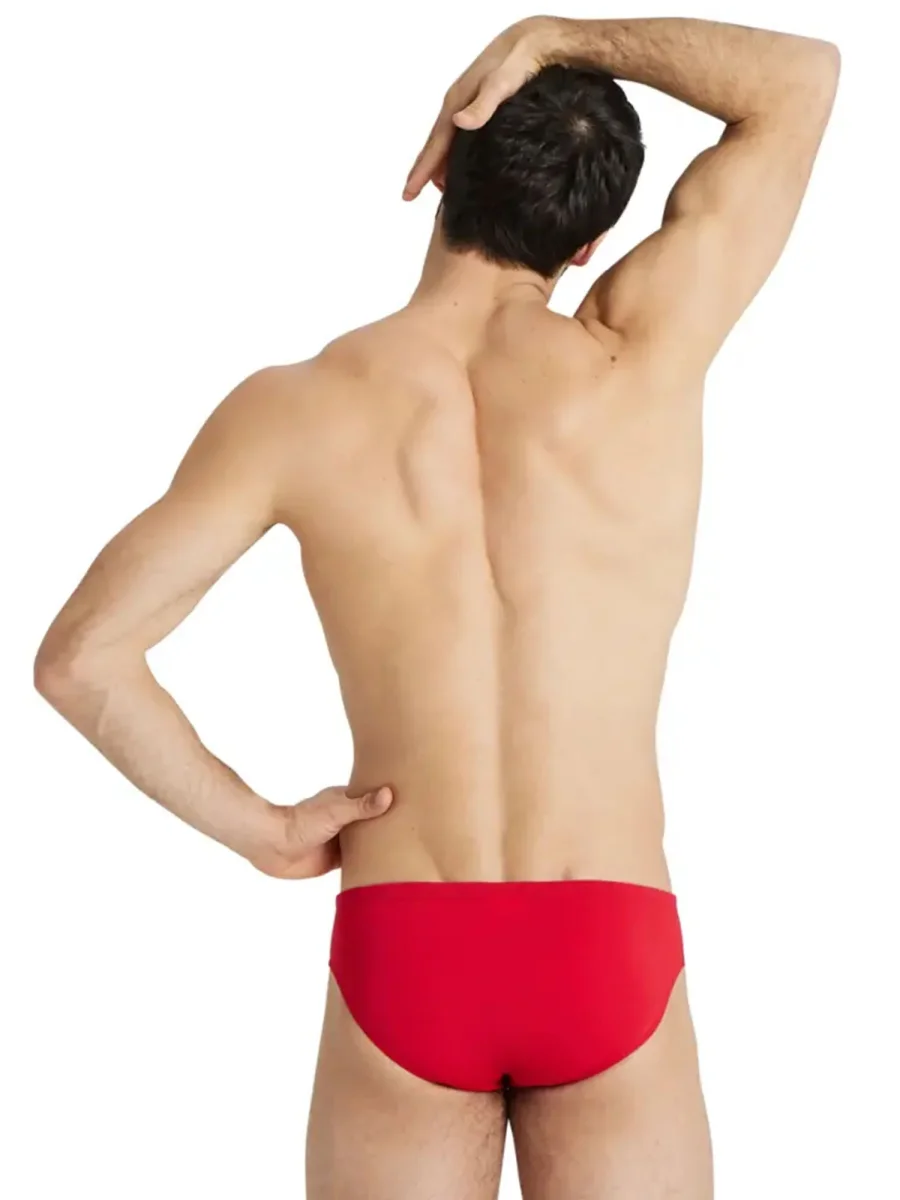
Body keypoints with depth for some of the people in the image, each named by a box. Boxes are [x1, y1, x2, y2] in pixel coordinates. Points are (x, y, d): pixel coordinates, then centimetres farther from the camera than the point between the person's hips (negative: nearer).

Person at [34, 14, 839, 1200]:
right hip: (612, 957, 0)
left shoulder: (298, 407, -4)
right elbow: (803, 78, 8)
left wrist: (260, 828, 1)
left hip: (400, 956, 1)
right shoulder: (640, 358, -5)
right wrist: (553, 34, 7)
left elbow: (80, 657, -8)